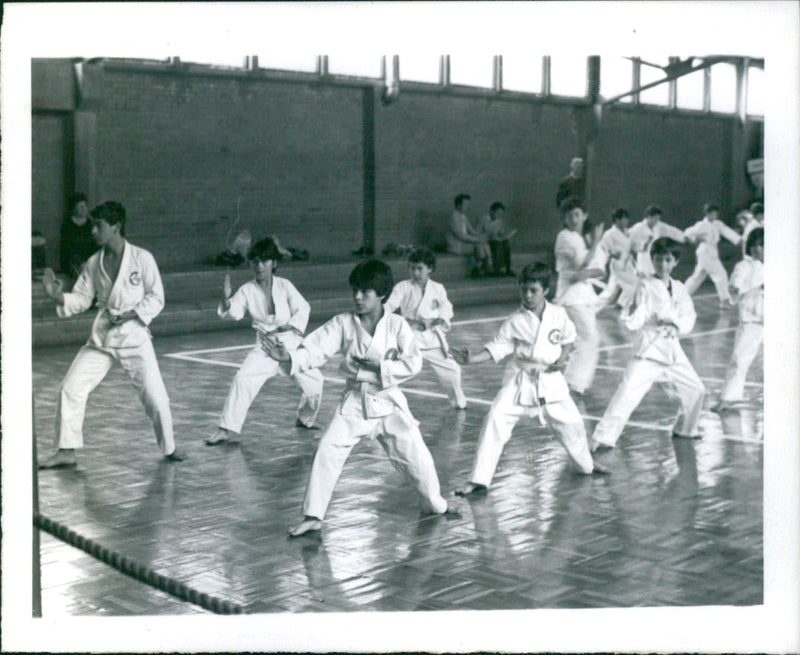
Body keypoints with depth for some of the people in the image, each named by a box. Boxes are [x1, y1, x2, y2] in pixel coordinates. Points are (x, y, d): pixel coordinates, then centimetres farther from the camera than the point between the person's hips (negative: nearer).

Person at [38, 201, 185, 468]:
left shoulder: (141, 258, -10)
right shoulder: (94, 263, 4)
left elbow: (156, 297, -6)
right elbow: (81, 299, 8)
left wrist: (132, 314, -18)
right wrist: (59, 296, -10)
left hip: (134, 336, -4)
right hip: (101, 338, 4)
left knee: (155, 396, -5)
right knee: (71, 389, -2)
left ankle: (169, 448, 19)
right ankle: (66, 451, 10)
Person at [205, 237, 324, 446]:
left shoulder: (284, 285, -6)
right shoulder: (247, 290, -4)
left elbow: (303, 308, -5)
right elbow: (232, 313, -13)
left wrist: (287, 328, -17)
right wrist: (225, 299, -33)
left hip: (291, 344, 0)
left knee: (313, 382, -1)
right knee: (243, 380, -17)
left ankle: (304, 420, 28)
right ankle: (226, 429, -9)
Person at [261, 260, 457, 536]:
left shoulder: (397, 325, -8)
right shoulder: (343, 323, -7)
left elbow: (413, 363, -13)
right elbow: (315, 351, -14)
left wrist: (378, 369, -22)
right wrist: (288, 357, -31)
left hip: (389, 402, 0)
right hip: (355, 402, 1)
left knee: (415, 454, 6)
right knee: (327, 454, -9)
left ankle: (434, 503, 33)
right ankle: (313, 516, 5)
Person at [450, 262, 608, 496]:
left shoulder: (559, 314, -3)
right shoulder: (514, 322, -8)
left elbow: (568, 338, 11)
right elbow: (497, 347, -9)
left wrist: (562, 359, -6)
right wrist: (472, 359, -23)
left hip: (550, 379, 2)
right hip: (520, 381, -2)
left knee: (571, 423, 11)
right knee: (495, 421, -17)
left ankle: (585, 465, 43)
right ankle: (478, 479, -8)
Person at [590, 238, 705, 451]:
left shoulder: (679, 289, 10)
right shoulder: (646, 286, -8)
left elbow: (689, 317, 7)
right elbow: (633, 323, -16)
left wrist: (676, 327, -12)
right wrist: (634, 307, -35)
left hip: (672, 349, 6)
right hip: (648, 349, -6)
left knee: (696, 390, 16)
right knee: (628, 392, -19)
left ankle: (684, 429, 40)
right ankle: (603, 438, -15)